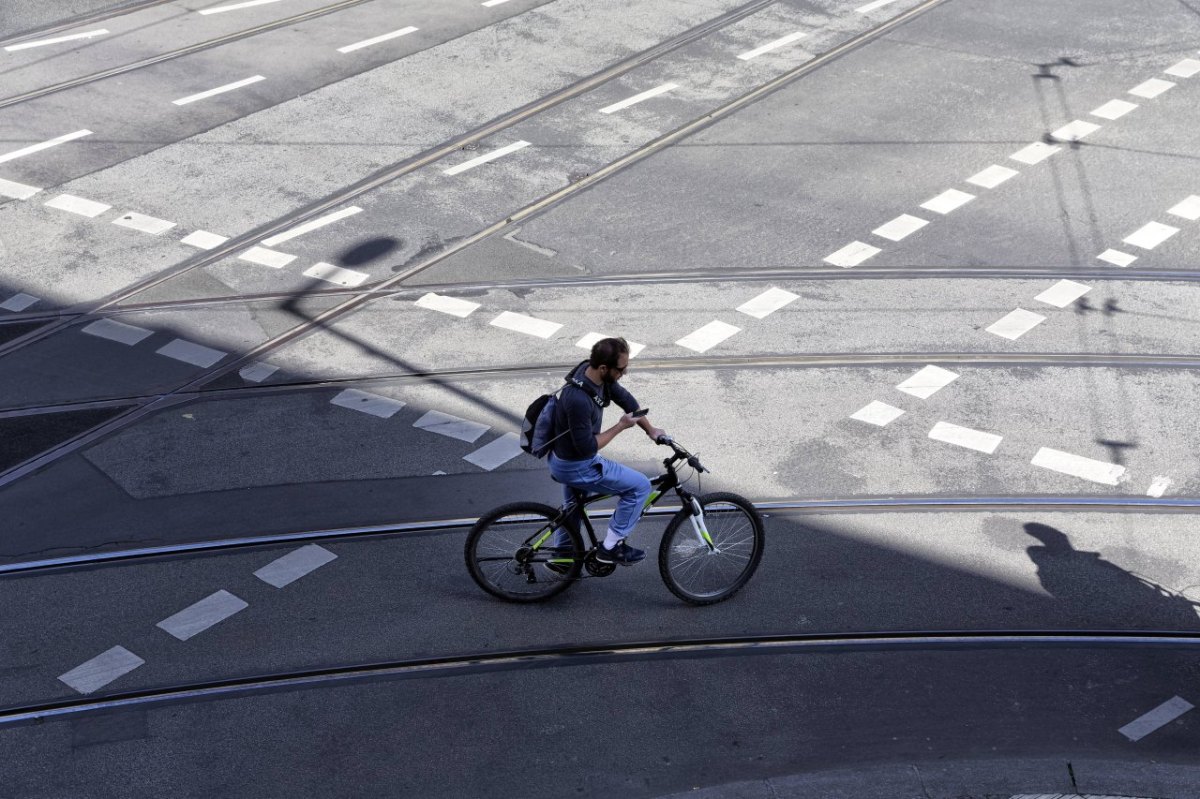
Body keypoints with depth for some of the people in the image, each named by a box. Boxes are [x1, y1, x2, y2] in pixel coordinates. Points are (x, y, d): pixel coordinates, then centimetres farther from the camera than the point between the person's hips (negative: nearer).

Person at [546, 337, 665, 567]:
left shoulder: (595, 373, -10)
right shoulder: (578, 399, -38)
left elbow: (625, 398, 8)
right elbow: (587, 447, -29)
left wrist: (650, 430, 13)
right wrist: (621, 426, -20)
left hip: (564, 456, 9)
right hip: (576, 467, -9)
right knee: (640, 485, -4)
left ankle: (560, 557, 52)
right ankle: (611, 547, 8)